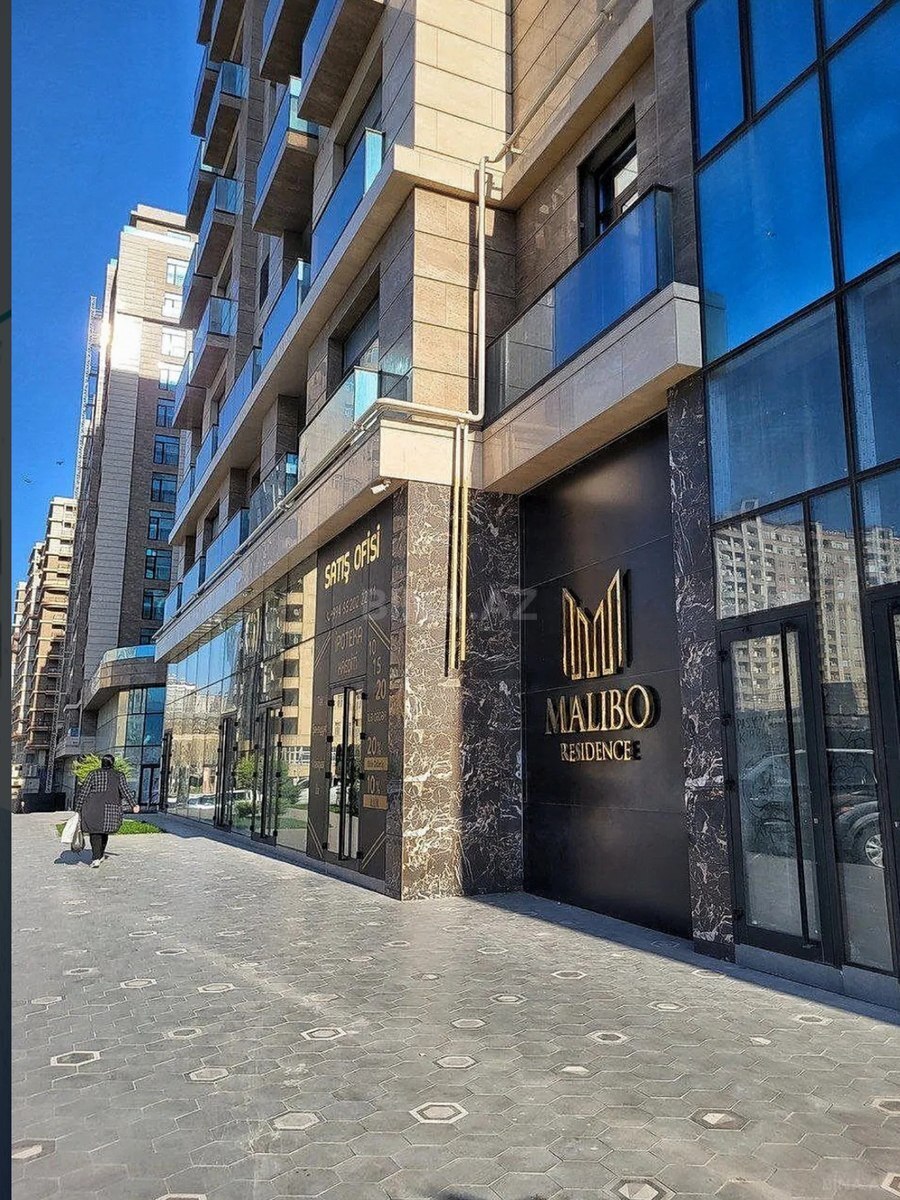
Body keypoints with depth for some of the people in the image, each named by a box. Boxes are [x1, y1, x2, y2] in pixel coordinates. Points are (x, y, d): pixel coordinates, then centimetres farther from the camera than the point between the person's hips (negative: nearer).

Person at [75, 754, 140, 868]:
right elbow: (125, 791, -1)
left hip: (92, 809, -1)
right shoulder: (118, 775, 6)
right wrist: (133, 805, 2)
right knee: (104, 831, 18)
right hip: (110, 809, 1)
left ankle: (96, 858, -9)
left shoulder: (93, 774, 8)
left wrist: (78, 809, 8)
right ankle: (100, 854, 25)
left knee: (94, 832, 2)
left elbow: (83, 792, 5)